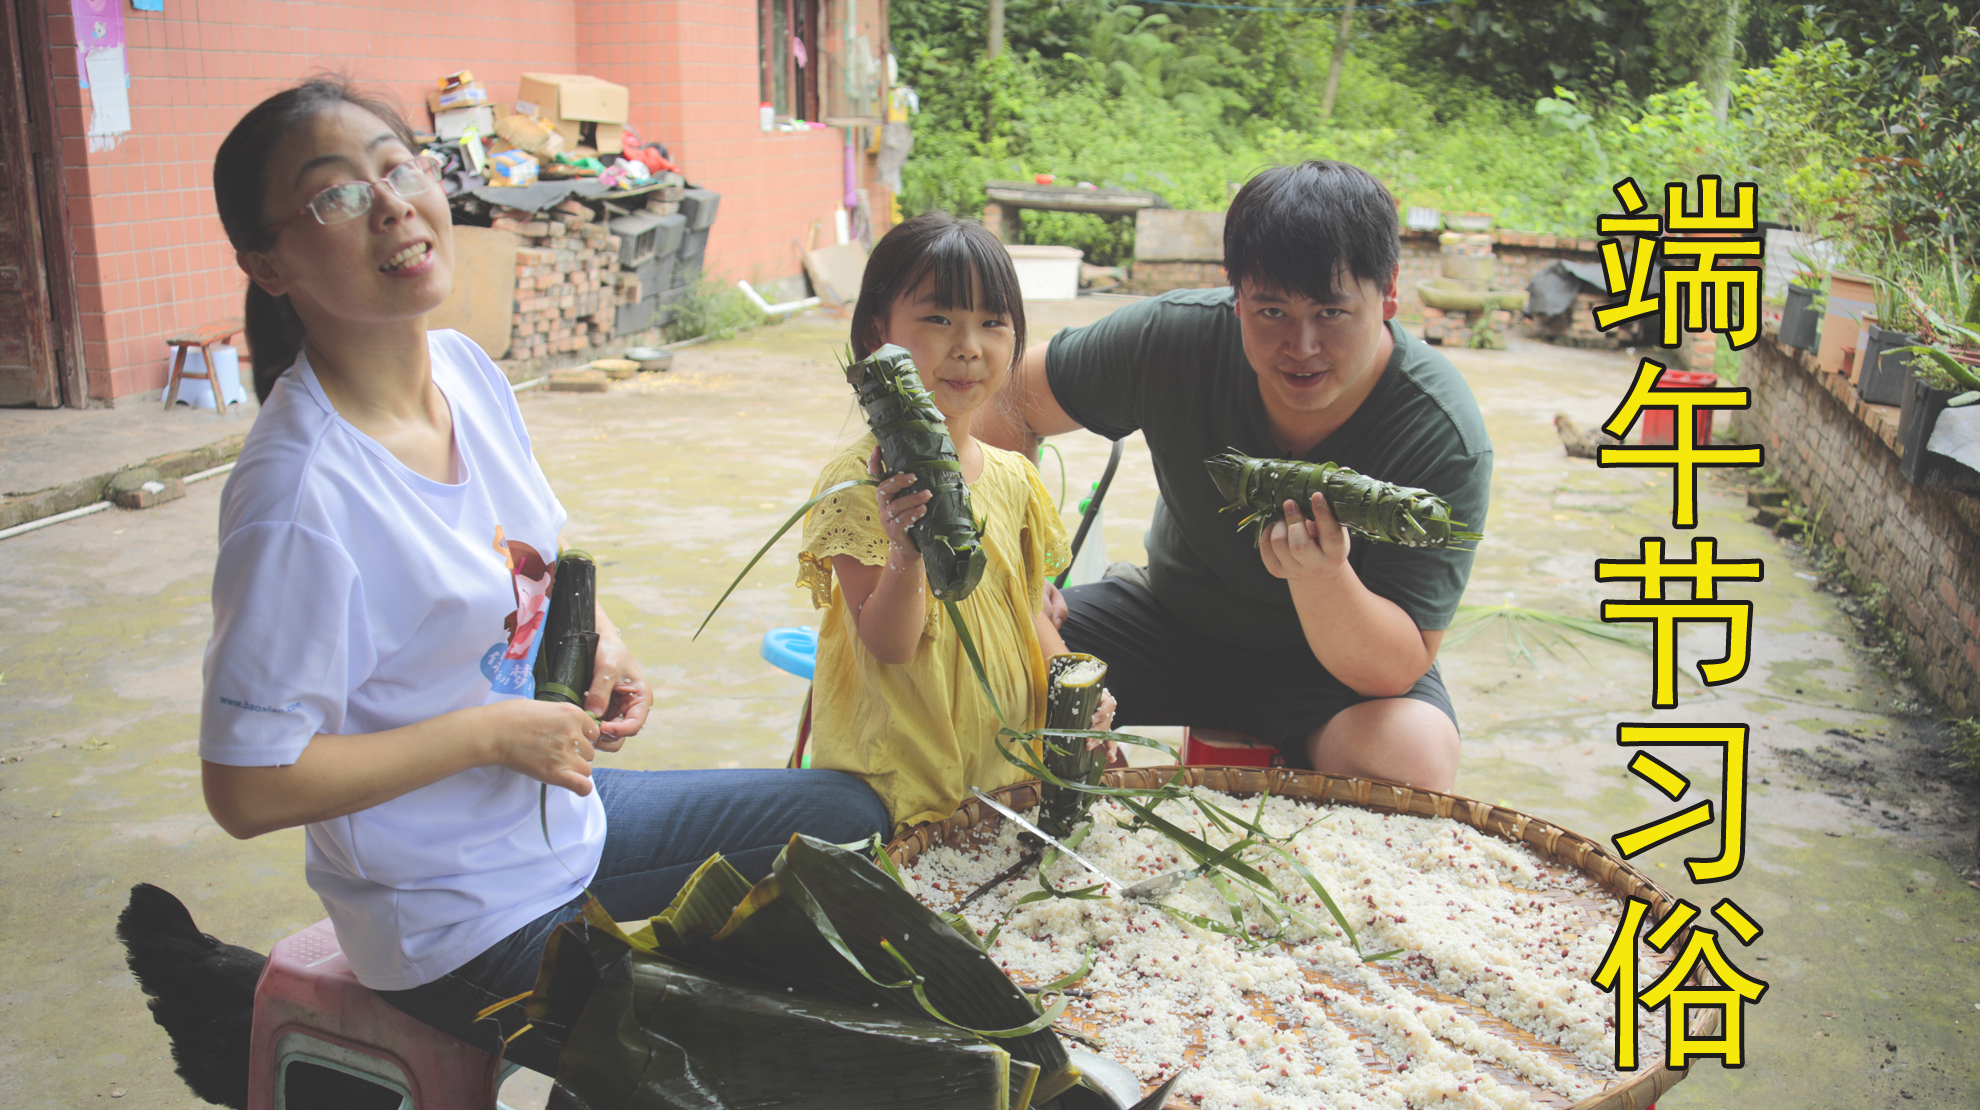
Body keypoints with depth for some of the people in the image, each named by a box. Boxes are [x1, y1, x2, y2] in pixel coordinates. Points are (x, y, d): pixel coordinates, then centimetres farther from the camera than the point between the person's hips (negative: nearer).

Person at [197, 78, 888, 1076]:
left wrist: (596, 637, -5)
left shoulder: (468, 369, -3)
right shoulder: (302, 490, -28)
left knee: (853, 816, 17)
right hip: (463, 925, -8)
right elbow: (248, 789, -25)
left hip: (570, 816, 8)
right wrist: (489, 732, -22)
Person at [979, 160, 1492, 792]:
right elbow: (1013, 403, -4)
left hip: (1341, 659, -2)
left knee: (1415, 758, -34)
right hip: (1172, 617, 2)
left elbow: (1398, 671, -28)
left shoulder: (1444, 438, -26)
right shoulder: (1173, 336, -21)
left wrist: (1322, 579, -49)